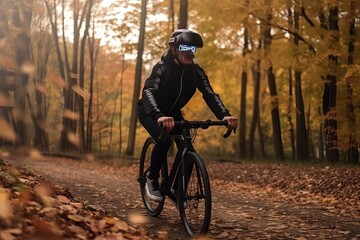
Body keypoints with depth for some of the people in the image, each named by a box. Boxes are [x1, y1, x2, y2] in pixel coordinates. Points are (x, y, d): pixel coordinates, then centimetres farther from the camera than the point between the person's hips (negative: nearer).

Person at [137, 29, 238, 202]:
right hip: (150, 112, -5)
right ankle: (152, 180, -9)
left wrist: (224, 115, -43)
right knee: (164, 140, -32)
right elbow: (148, 91, -44)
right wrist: (159, 116, -64)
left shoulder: (195, 71, -15)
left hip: (173, 112, 5)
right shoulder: (162, 67, -28)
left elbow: (209, 94, -23)